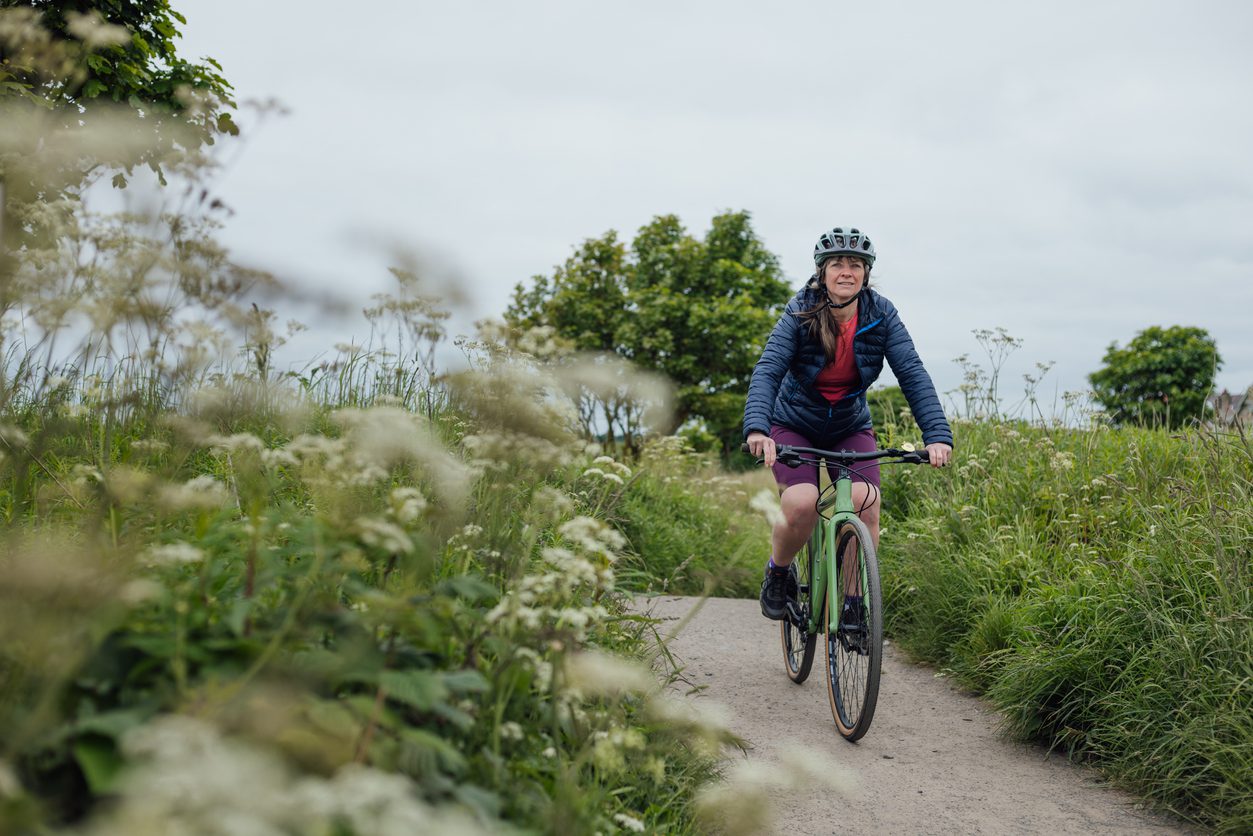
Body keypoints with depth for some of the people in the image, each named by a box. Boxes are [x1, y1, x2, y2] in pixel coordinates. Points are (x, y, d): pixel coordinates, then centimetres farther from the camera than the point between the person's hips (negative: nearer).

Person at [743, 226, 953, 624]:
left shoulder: (881, 315, -14)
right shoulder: (800, 314, -20)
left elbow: (913, 374, -21)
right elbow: (767, 371, -30)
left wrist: (937, 435, -35)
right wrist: (757, 428, -48)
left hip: (851, 427, 2)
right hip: (794, 425, -2)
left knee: (866, 505, -21)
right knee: (802, 506, -25)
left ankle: (855, 602, -3)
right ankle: (778, 572, 7)